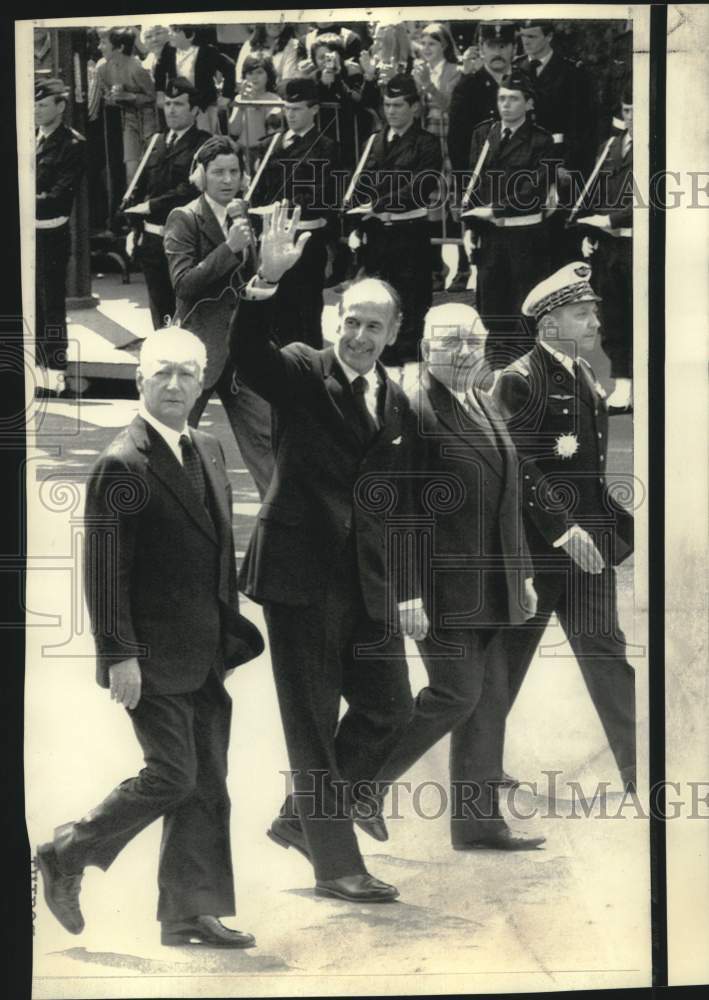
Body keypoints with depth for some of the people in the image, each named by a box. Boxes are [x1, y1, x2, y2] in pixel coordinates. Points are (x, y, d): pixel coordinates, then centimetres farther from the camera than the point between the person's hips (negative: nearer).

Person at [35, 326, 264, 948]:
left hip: (205, 658, 8)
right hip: (152, 658, -8)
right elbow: (103, 571, -15)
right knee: (172, 774, -6)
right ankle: (67, 856, 14)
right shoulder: (122, 466, -13)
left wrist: (231, 634, 15)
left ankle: (192, 913, 16)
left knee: (207, 785, 8)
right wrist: (119, 656, -18)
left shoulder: (209, 452, 12)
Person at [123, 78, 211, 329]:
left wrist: (153, 205, -16)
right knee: (160, 307, 12)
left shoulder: (204, 145, -6)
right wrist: (135, 228, 9)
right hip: (151, 238, 6)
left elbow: (191, 189, -17)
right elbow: (139, 188, 17)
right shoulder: (156, 143, 14)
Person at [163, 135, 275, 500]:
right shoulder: (184, 219, -6)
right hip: (198, 344, -4)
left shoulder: (244, 218, 10)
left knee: (263, 435, 1)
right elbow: (184, 283, -18)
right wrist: (230, 247, -24)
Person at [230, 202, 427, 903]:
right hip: (300, 572, -6)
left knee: (388, 708, 9)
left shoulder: (395, 402, 11)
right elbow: (245, 351, -25)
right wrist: (267, 280, -41)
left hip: (368, 581, 6)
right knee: (312, 720, 1)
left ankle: (301, 817, 27)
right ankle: (335, 864, 10)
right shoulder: (300, 373, -4)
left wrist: (405, 590, 15)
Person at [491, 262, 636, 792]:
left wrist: (624, 524, 11)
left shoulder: (585, 375, 11)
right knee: (509, 655, 6)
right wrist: (565, 529, -25)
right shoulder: (520, 381, -14)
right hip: (537, 546, -7)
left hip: (588, 542, 7)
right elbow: (520, 470, -21)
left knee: (606, 652, 6)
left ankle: (639, 774, 9)